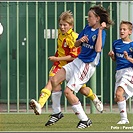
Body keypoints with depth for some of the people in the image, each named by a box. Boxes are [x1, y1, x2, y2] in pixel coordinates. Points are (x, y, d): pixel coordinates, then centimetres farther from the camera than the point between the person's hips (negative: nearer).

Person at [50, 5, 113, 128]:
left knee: (68, 91, -13)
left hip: (87, 65, -8)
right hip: (78, 61, 8)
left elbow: (98, 49, -30)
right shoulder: (87, 28, 9)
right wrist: (81, 40, -5)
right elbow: (76, 44, 18)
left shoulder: (101, 32, -13)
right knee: (54, 80, -1)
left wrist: (100, 30, -27)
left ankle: (84, 120, -2)